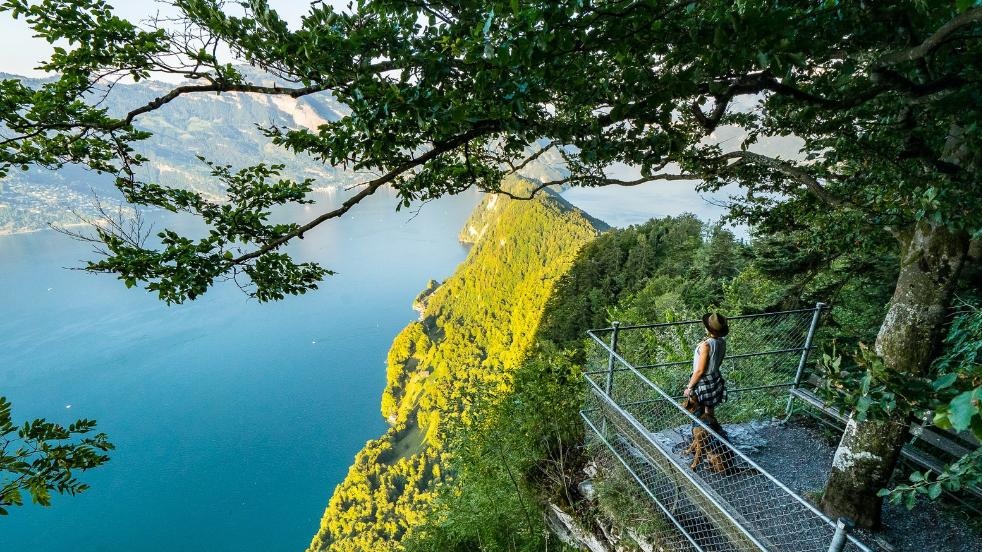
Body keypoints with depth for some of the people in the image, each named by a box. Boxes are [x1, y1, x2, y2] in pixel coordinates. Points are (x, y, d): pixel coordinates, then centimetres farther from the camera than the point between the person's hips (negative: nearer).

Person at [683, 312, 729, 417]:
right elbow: (718, 362, 10)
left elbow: (699, 371, -24)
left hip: (703, 383, -8)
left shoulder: (706, 345, -29)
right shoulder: (722, 342, -5)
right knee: (710, 412, 23)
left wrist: (689, 387, -14)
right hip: (716, 379, 8)